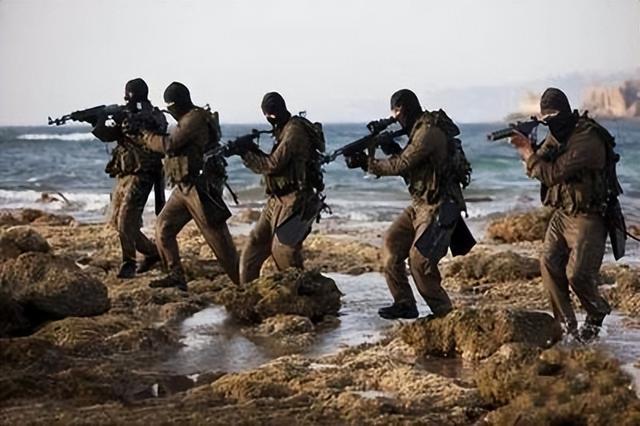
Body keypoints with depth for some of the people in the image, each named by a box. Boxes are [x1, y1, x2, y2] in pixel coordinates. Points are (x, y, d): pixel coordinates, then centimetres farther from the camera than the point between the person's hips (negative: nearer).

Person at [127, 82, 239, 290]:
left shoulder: (196, 118, -14)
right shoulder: (187, 119, 18)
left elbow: (170, 144, -20)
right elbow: (171, 146, 20)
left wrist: (146, 137, -7)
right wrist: (150, 137, 10)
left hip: (200, 188, -10)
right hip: (184, 187, 10)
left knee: (216, 234, -9)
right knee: (164, 226, 8)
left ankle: (243, 282, -5)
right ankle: (176, 275, 12)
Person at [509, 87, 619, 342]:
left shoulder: (587, 140, -23)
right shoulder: (556, 135, 8)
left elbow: (552, 174, -27)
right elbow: (540, 167, 8)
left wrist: (529, 156, -14)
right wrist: (528, 150, -11)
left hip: (587, 217, -8)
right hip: (562, 213, 8)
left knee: (578, 273, -13)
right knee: (550, 264, -5)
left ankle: (597, 315, 17)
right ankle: (567, 325, 3)